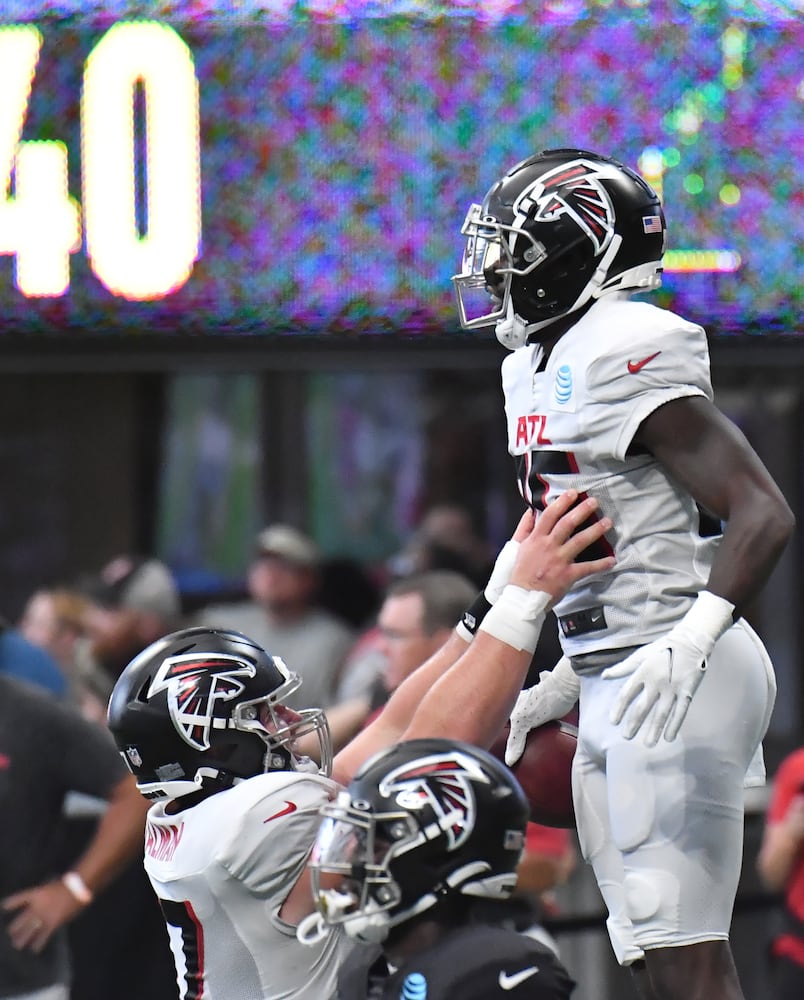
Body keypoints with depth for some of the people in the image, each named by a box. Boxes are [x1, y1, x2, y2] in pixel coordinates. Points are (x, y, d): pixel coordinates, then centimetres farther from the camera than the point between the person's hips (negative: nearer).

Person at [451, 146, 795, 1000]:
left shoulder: (629, 356, -15)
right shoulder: (541, 370, 16)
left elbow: (760, 512, -20)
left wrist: (689, 645, -31)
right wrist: (565, 683, 21)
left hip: (670, 691, -10)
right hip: (612, 693, 10)